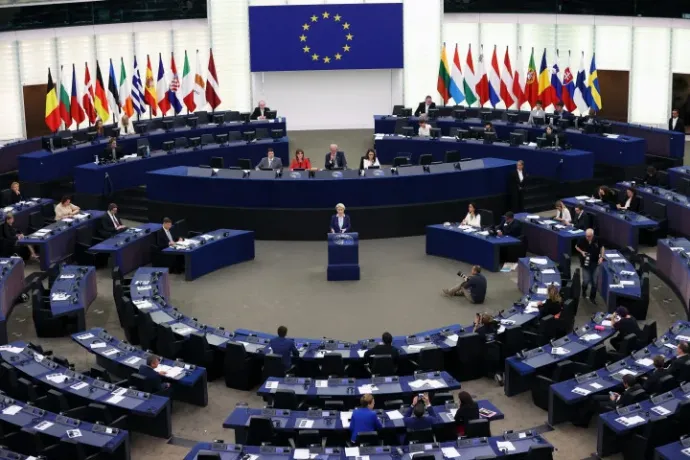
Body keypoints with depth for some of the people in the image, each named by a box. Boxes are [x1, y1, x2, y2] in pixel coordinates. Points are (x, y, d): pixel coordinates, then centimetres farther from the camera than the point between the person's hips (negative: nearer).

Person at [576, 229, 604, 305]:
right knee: (586, 281, -3)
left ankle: (592, 297, 21)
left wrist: (601, 257, -4)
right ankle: (584, 291, 32)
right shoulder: (582, 240, -15)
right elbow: (576, 247, 4)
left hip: (595, 263, 1)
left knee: (594, 281, 3)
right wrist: (581, 252, -13)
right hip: (585, 263, -1)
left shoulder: (597, 240, -12)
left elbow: (602, 247, 7)